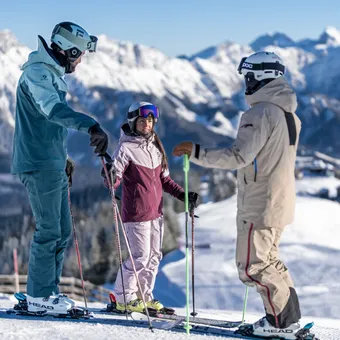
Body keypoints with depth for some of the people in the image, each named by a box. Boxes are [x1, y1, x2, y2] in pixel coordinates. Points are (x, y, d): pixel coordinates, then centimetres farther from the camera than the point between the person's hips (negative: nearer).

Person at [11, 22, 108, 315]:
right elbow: (54, 109, -34)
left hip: (54, 164, 10)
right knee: (49, 230, -7)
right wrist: (91, 126, -47)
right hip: (38, 164, -10)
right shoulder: (38, 72, -14)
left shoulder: (53, 74, 18)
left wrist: (62, 157, 24)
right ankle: (39, 296, 0)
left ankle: (49, 291, 17)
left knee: (62, 231, 10)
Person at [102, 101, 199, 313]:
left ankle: (144, 296, 21)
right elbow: (114, 179, -15)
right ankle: (124, 298, 6)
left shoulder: (156, 146, 12)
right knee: (141, 256, -7)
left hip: (156, 211, 7)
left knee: (155, 255, 9)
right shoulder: (126, 147, -9)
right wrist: (111, 177, -37)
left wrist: (182, 195, 10)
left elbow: (164, 179, 19)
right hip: (137, 213, -7)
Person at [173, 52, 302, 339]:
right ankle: (289, 316, 19)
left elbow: (239, 156, -24)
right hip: (281, 201, 10)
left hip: (260, 204, -9)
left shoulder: (261, 113, -17)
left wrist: (197, 153, -21)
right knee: (268, 259, 19)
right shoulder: (290, 114, 12)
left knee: (252, 266, -2)